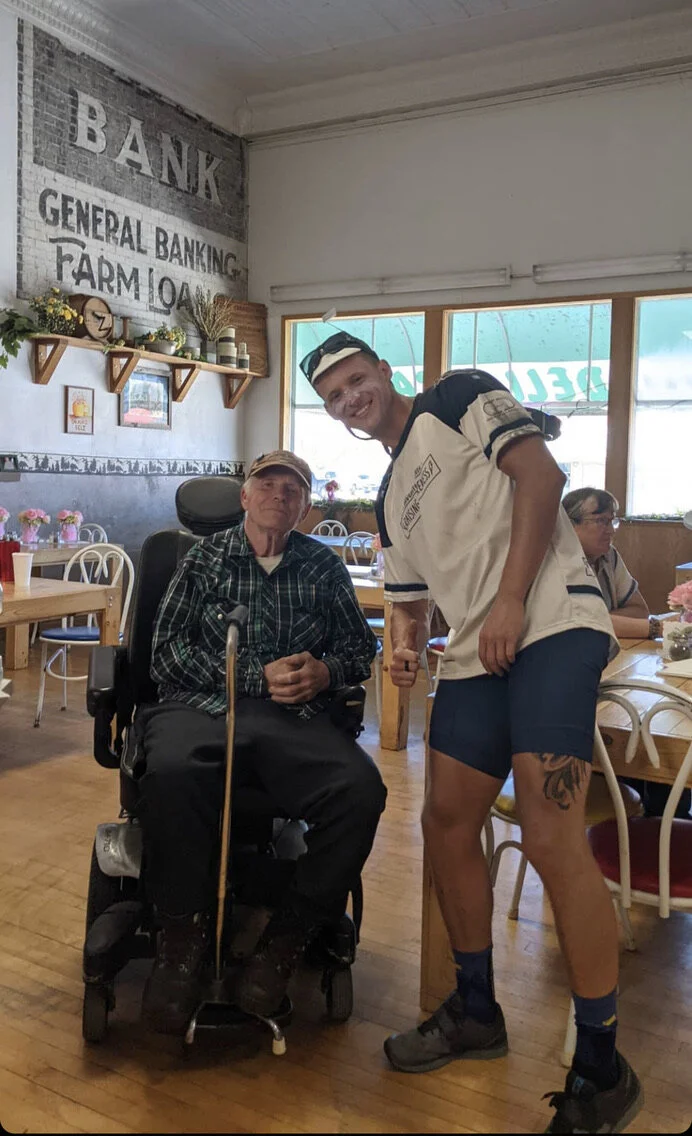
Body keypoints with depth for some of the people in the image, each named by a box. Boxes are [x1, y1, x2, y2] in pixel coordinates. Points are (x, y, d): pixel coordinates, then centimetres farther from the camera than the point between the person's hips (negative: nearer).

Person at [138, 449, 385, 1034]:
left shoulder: (324, 567, 20)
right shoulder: (205, 558, 14)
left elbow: (361, 649, 19)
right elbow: (169, 652, 4)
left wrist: (325, 670, -5)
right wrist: (259, 676, -7)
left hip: (295, 718, 2)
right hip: (200, 706, -1)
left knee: (361, 789, -29)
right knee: (171, 772, -37)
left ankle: (289, 934, -9)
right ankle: (184, 934, -14)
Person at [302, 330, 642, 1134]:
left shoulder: (460, 398, 4)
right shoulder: (389, 499, 25)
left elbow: (539, 474, -9)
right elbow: (409, 596, 29)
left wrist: (511, 600, -17)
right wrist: (405, 648, 5)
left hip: (551, 623, -9)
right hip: (476, 655, 9)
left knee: (549, 836, -17)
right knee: (446, 823, 9)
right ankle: (476, 1013, 29)